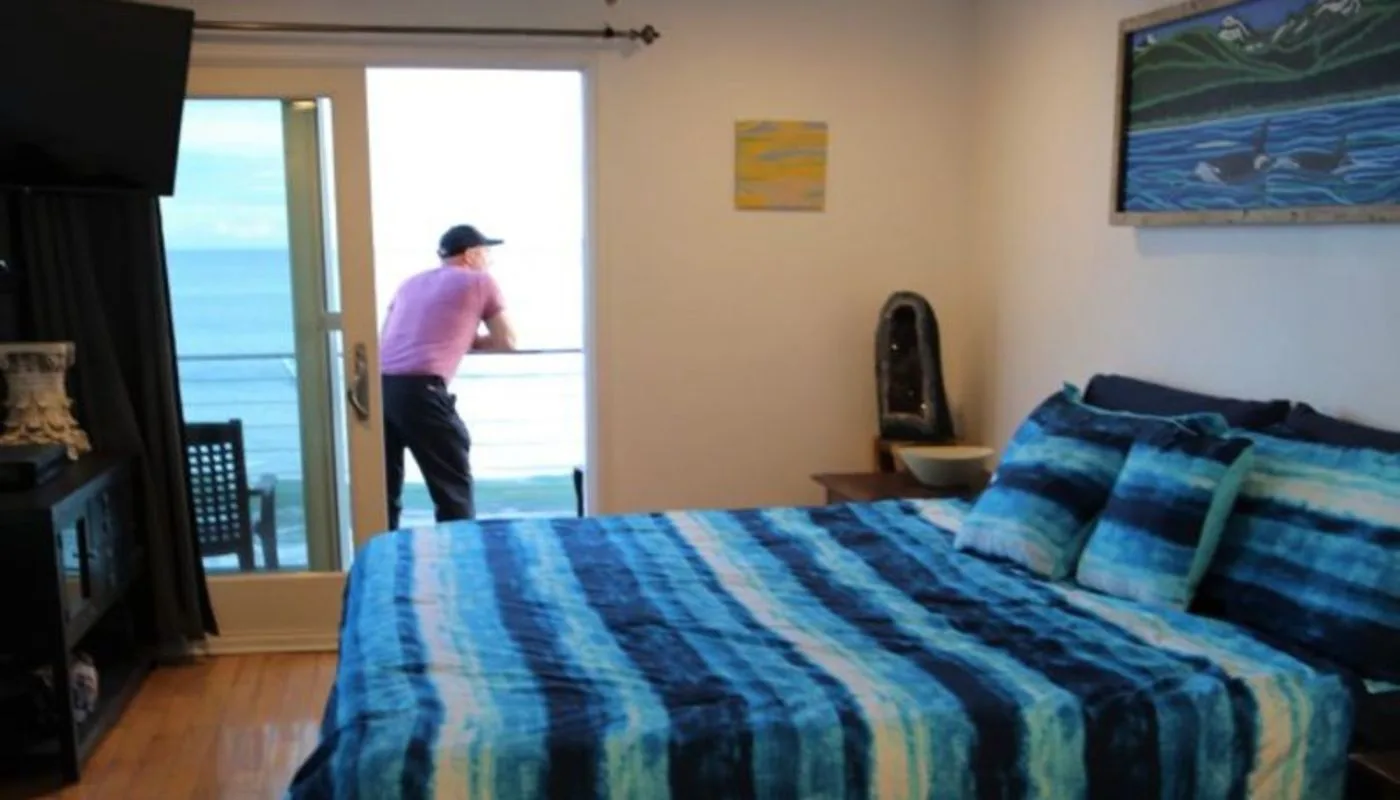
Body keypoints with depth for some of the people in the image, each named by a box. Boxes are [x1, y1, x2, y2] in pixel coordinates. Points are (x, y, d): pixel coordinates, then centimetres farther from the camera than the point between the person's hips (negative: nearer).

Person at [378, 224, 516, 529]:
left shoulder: (411, 283, 28)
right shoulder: (479, 281, 11)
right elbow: (507, 341, 13)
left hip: (378, 386, 6)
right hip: (418, 390, -6)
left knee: (384, 489, 14)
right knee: (454, 486, 6)